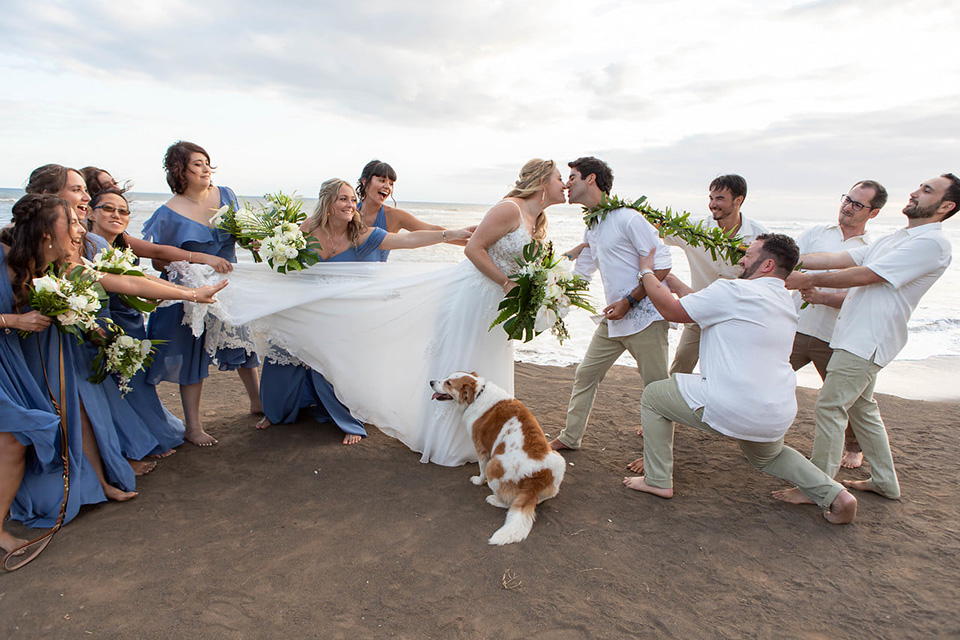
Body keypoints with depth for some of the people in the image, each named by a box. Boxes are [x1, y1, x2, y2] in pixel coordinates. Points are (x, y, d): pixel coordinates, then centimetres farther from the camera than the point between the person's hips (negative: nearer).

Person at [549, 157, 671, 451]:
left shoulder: (627, 218, -15)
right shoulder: (591, 228, 13)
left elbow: (662, 264, -16)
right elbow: (580, 273, 23)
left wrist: (629, 301, -18)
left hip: (644, 315, -8)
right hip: (614, 317, 9)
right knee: (586, 374, 13)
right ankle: (570, 437, 28)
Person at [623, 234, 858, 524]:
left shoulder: (735, 291, -13)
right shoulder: (786, 302, 14)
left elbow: (672, 310, -7)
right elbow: (704, 304, 21)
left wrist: (646, 271, 7)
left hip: (731, 408, -8)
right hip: (778, 416, 9)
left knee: (653, 396, 11)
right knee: (769, 456, 39)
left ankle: (657, 480, 14)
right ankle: (834, 494, 19)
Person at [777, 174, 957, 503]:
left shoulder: (931, 243, -12)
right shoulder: (894, 240, 19)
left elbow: (865, 275, -18)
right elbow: (838, 259, 11)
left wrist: (809, 280, -14)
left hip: (867, 340, -10)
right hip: (857, 337, 10)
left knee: (829, 408, -9)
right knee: (861, 407, 18)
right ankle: (884, 481, 32)